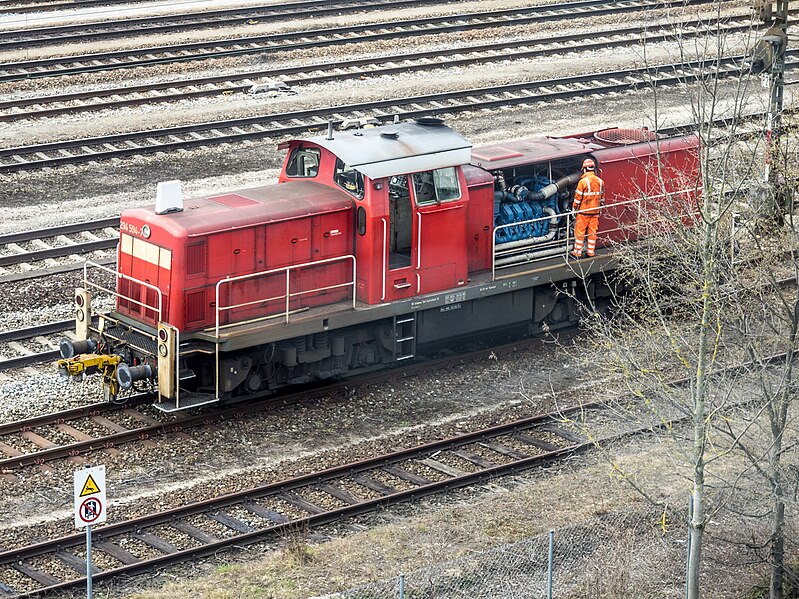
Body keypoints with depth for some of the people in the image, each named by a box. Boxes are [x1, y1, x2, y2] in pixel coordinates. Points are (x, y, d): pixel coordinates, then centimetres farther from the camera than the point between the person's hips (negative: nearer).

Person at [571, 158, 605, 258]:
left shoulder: (583, 181, -16)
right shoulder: (600, 181, 2)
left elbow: (578, 197, -12)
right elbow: (602, 196, 12)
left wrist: (574, 209, -3)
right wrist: (601, 206, 23)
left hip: (583, 211, -5)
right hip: (595, 211, 5)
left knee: (580, 232, 4)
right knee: (592, 232, 12)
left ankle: (577, 252, 8)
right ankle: (590, 252, 17)